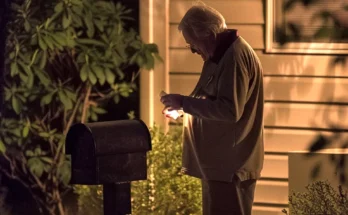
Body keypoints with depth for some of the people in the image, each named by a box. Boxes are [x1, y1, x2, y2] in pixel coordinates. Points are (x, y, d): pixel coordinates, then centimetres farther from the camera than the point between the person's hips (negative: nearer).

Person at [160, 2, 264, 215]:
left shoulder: (235, 55, -18)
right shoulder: (222, 55, 16)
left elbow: (230, 110, -25)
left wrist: (184, 102, -19)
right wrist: (184, 106, 9)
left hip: (231, 165, -11)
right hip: (221, 162, 11)